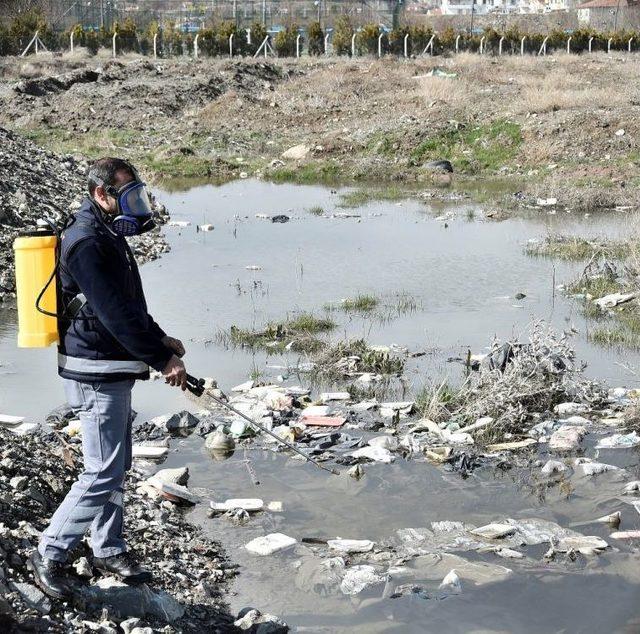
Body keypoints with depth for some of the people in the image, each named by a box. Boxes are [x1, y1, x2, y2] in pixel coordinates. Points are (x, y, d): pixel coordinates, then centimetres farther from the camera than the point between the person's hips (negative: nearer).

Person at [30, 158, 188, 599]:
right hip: (96, 372, -10)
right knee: (103, 472, -7)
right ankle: (49, 555, 4)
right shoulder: (86, 243, -19)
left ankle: (109, 550, 28)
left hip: (114, 371, 10)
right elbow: (115, 314, -24)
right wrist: (162, 359, -20)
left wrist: (158, 338, 13)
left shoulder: (108, 235, 14)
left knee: (116, 467, 17)